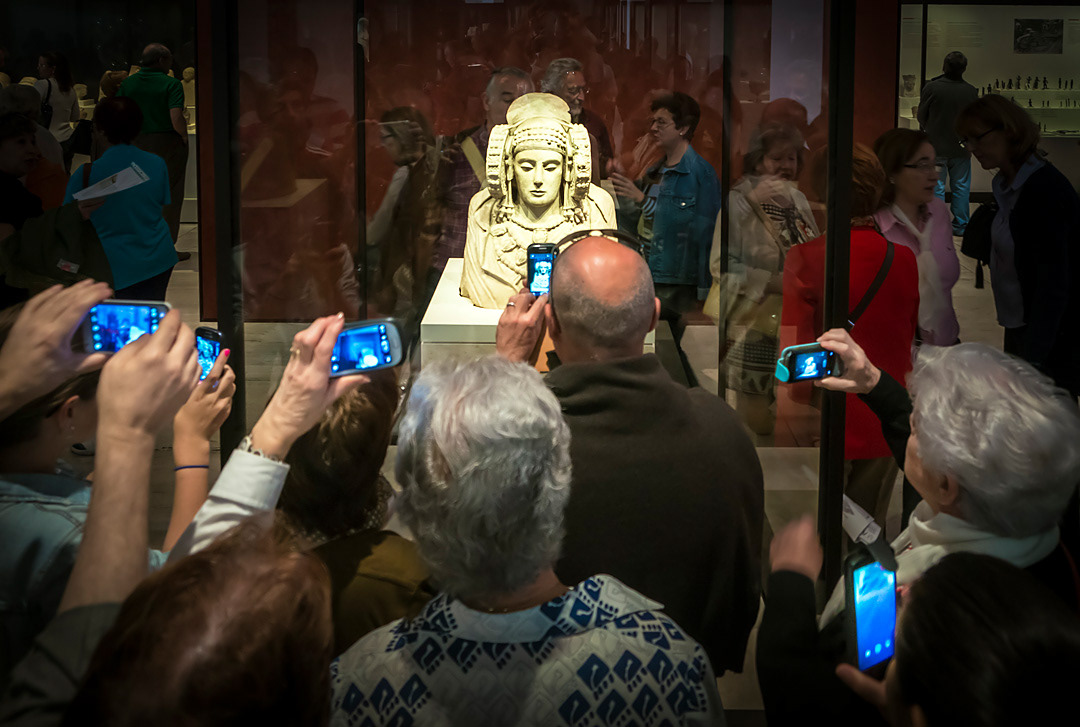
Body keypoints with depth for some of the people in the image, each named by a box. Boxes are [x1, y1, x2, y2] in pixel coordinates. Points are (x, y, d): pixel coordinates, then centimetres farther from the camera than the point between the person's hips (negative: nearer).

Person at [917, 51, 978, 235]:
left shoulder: (931, 87, -13)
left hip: (936, 146, -2)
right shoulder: (971, 91, -7)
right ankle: (960, 225, 16)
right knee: (961, 187, 11)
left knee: (936, 187, 6)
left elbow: (921, 116, -3)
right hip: (961, 148, 2)